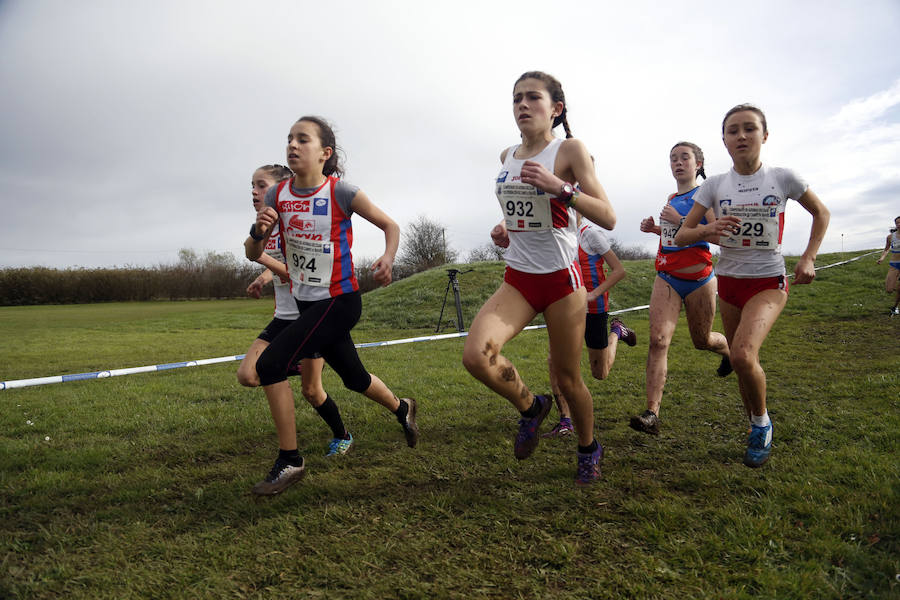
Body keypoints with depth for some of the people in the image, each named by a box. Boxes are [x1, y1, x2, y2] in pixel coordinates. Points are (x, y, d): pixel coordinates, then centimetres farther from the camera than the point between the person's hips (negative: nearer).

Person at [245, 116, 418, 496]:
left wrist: (388, 258, -23)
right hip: (306, 302, 6)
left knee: (270, 365, -17)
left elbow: (390, 225, -3)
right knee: (354, 378, 20)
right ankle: (402, 409, 50)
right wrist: (259, 231, -20)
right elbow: (252, 254, 2)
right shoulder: (277, 196, -1)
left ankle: (289, 461, -2)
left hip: (340, 301, -6)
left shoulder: (341, 192, -14)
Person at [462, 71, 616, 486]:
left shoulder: (569, 149, -7)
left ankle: (588, 450, 36)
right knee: (476, 355, -18)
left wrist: (560, 187, -27)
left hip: (561, 279, -4)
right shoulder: (507, 156, 9)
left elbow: (608, 218, -14)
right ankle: (530, 407, 12)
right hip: (518, 277, 4)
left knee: (567, 377, 6)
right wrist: (506, 230, 9)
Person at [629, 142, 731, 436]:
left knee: (702, 341, 15)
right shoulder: (671, 199, 12)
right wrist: (656, 228, 9)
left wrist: (680, 221, -23)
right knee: (658, 339, -13)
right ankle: (652, 414, -17)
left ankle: (730, 350, 54)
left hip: (698, 279, -4)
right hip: (667, 278, 4)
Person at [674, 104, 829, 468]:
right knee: (741, 362, 9)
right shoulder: (715, 185, -1)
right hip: (729, 282, 3)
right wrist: (708, 230, -26)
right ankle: (757, 430, 33)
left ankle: (762, 423, 1)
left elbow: (821, 213, 12)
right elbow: (680, 236, -4)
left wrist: (808, 258, 1)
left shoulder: (783, 179, -5)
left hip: (768, 282, -3)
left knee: (743, 355, -26)